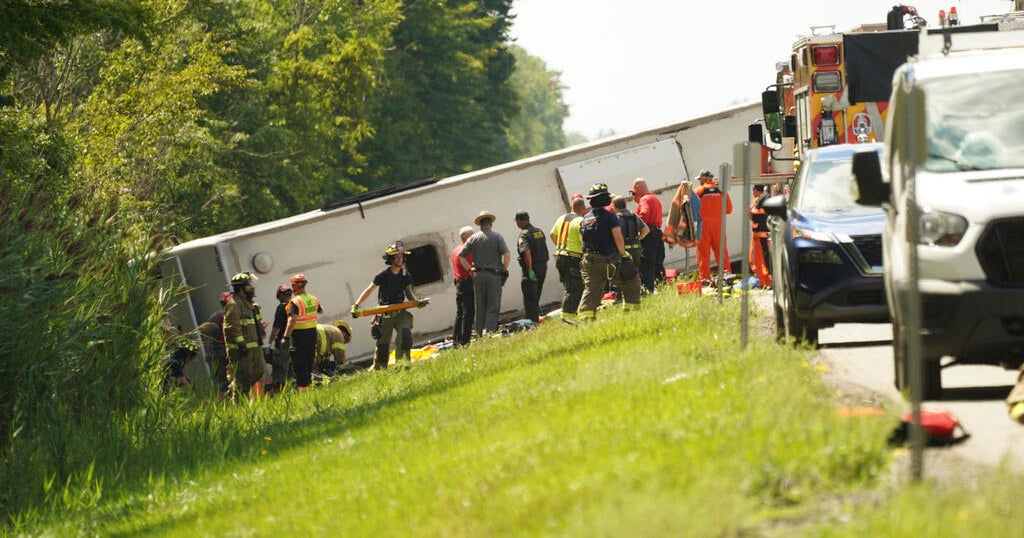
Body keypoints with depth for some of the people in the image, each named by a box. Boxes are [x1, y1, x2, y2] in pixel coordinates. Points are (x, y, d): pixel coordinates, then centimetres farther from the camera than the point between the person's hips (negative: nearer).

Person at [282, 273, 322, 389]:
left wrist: (286, 337, -26)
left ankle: (301, 386, -3)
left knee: (299, 364, -2)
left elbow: (292, 320, -25)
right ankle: (308, 383, 24)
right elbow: (320, 311, 26)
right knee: (309, 362, 17)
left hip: (299, 335, -7)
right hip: (312, 333, 7)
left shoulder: (295, 302, -17)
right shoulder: (313, 299, 6)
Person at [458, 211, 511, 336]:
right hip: (494, 275, -3)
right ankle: (489, 331, -14)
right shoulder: (497, 237, -4)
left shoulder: (473, 238, 5)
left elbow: (461, 256, 2)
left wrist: (469, 270, 9)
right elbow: (507, 255, -13)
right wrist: (504, 270, -1)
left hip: (478, 275, 3)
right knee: (493, 307, -1)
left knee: (480, 308, 10)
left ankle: (480, 333, 11)